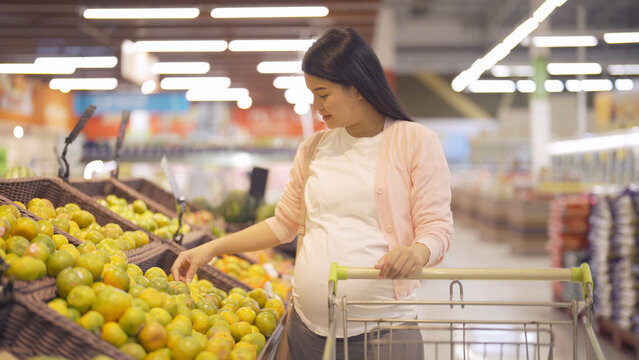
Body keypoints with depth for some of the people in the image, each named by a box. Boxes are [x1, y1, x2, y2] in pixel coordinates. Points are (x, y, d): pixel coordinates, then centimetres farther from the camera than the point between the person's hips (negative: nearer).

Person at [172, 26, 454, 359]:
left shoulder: (416, 142, -2)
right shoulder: (313, 149, 13)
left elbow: (436, 226, -5)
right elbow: (284, 222, 19)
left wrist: (418, 251, -28)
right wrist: (211, 249, 12)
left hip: (383, 326, -4)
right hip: (307, 325, 5)